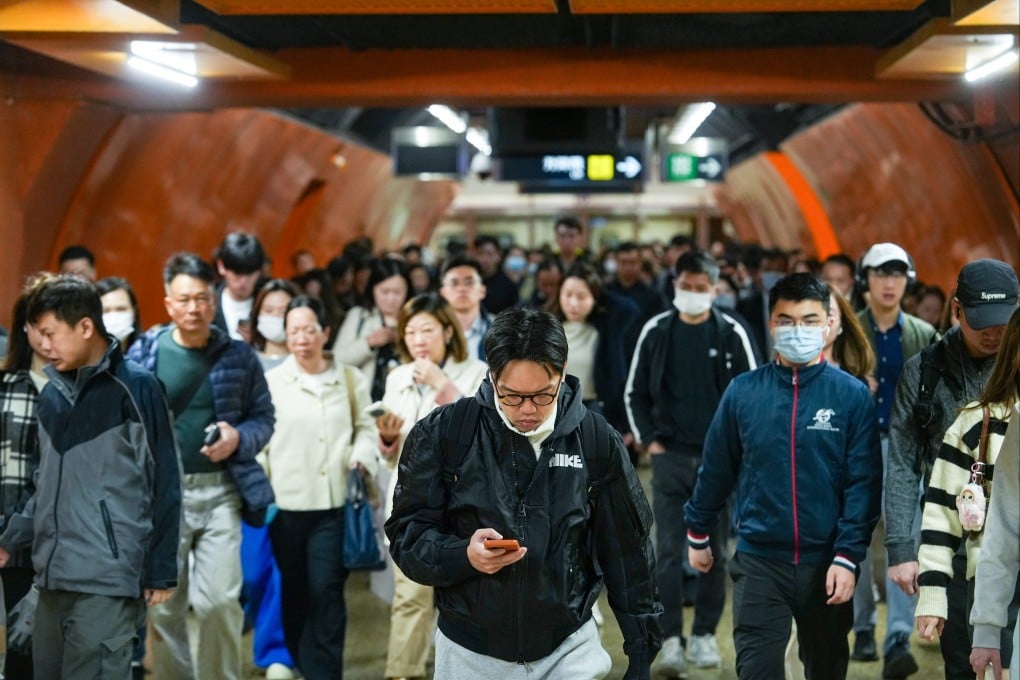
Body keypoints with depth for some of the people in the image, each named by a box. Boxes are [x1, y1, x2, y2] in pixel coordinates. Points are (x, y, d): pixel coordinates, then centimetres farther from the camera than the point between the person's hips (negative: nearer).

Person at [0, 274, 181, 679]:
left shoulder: (135, 387, -6)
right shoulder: (51, 394, 14)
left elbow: (164, 484, -6)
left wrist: (160, 571, -8)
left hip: (108, 581, -7)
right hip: (53, 577, 7)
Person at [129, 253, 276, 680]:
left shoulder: (238, 356, 1)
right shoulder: (144, 353, 1)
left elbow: (264, 417, 5)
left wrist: (239, 438, -15)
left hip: (220, 491, -1)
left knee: (219, 601, -9)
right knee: (164, 608, 7)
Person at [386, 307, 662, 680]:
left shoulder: (596, 441, -6)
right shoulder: (441, 433, -10)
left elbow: (629, 551, 2)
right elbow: (405, 534, -5)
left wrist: (642, 649, 4)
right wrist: (463, 555, -24)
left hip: (570, 649, 0)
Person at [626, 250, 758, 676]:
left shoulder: (732, 334, 1)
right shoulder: (656, 332, 4)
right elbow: (636, 393, 10)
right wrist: (649, 439, 1)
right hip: (670, 456, 0)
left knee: (713, 551, 7)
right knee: (669, 550, -5)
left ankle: (705, 634, 18)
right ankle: (672, 640, -5)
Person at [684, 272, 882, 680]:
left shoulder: (852, 395, -4)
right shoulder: (743, 391, 0)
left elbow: (863, 483, -7)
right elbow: (716, 470, 9)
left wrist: (848, 556, -13)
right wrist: (698, 535, 15)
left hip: (825, 563, 0)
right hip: (758, 560, 0)